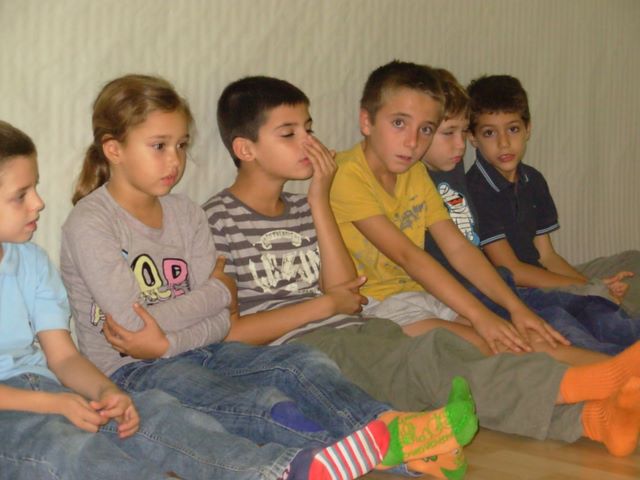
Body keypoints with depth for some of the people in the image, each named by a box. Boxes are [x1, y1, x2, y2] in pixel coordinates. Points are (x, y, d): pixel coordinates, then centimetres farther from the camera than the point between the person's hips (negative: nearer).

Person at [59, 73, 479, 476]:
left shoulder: (187, 215, 9)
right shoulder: (88, 224, -10)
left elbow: (220, 322, 2)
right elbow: (137, 324, -18)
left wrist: (167, 340, -19)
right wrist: (219, 290, -6)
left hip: (197, 353, 7)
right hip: (129, 371, -7)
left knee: (300, 363, -17)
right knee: (261, 402, -30)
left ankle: (390, 425, -40)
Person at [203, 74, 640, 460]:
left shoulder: (302, 209, 20)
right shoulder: (218, 220, -1)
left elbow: (345, 291, 10)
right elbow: (226, 333, -9)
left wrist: (319, 203, 6)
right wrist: (322, 305, -2)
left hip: (356, 334, 7)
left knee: (446, 348, -23)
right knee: (422, 362, -31)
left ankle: (592, 419, -41)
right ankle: (580, 383, -47)